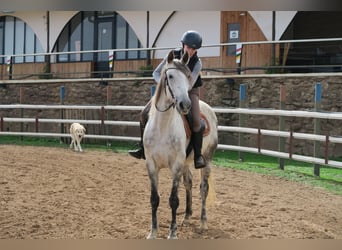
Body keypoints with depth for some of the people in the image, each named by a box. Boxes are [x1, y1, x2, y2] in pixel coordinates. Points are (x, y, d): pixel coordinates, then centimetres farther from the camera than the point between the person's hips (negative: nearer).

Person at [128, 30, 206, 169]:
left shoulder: (197, 63, -16)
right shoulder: (173, 56, -9)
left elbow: (190, 83, -24)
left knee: (196, 121, -29)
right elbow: (156, 73, -5)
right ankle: (143, 148, 4)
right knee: (145, 113, -9)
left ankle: (198, 155, -12)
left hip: (190, 92, -3)